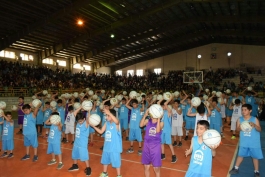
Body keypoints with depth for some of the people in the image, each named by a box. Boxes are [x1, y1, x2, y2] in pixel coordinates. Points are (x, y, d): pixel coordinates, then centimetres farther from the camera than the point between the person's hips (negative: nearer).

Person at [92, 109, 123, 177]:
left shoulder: (116, 123, -18)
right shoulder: (106, 123, 3)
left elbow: (116, 121, -43)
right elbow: (101, 131, 8)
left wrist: (109, 113, -56)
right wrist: (93, 126, -4)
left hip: (115, 147, -7)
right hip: (106, 147, 7)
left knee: (116, 162, 6)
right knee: (105, 160, 22)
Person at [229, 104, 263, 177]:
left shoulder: (255, 119, -11)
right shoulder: (240, 119, -5)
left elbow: (260, 130, -11)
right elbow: (237, 128, -2)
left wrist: (254, 125, -30)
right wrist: (240, 128, -25)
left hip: (254, 143, -2)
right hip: (244, 142, 2)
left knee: (255, 156, 10)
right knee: (240, 155, 14)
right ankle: (236, 168, 26)